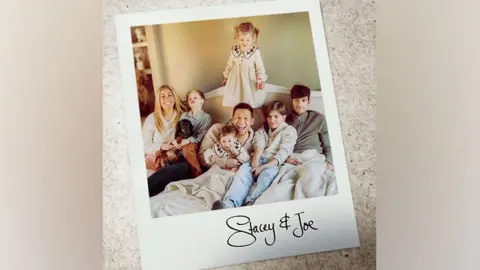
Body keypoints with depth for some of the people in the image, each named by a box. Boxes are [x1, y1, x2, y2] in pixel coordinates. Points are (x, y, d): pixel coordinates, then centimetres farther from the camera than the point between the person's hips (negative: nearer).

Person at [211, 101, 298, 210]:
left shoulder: (289, 131, 12)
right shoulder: (262, 130, 26)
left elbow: (282, 154, -3)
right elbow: (259, 144, 4)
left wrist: (263, 167, -15)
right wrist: (255, 160, -19)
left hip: (274, 164, -3)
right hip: (259, 160, 3)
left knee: (268, 173, -37)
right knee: (243, 169, -30)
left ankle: (250, 204, -62)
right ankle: (229, 203, -55)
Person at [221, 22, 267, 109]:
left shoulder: (255, 52, -15)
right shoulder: (234, 51, -5)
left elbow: (260, 67, -7)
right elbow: (229, 65, 10)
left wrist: (261, 80, -15)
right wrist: (226, 77, 18)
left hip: (250, 81, -3)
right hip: (236, 80, 3)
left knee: (252, 103, 8)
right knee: (233, 102, 13)